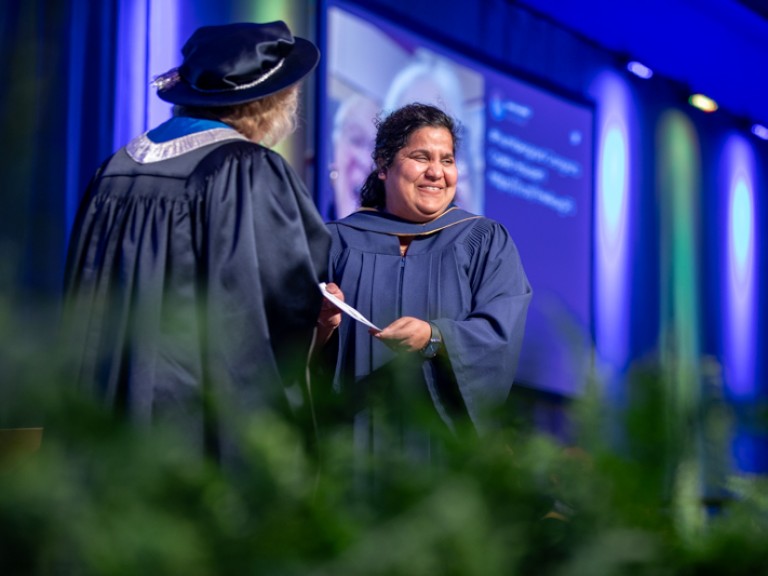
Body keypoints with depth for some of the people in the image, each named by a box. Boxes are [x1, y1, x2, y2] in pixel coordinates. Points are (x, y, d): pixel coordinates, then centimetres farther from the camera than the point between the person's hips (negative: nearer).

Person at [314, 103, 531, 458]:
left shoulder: (486, 243, 5)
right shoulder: (339, 243, 7)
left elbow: (500, 335, -9)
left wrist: (433, 338, -26)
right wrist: (323, 325, -20)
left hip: (448, 440, -1)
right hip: (358, 439, 1)